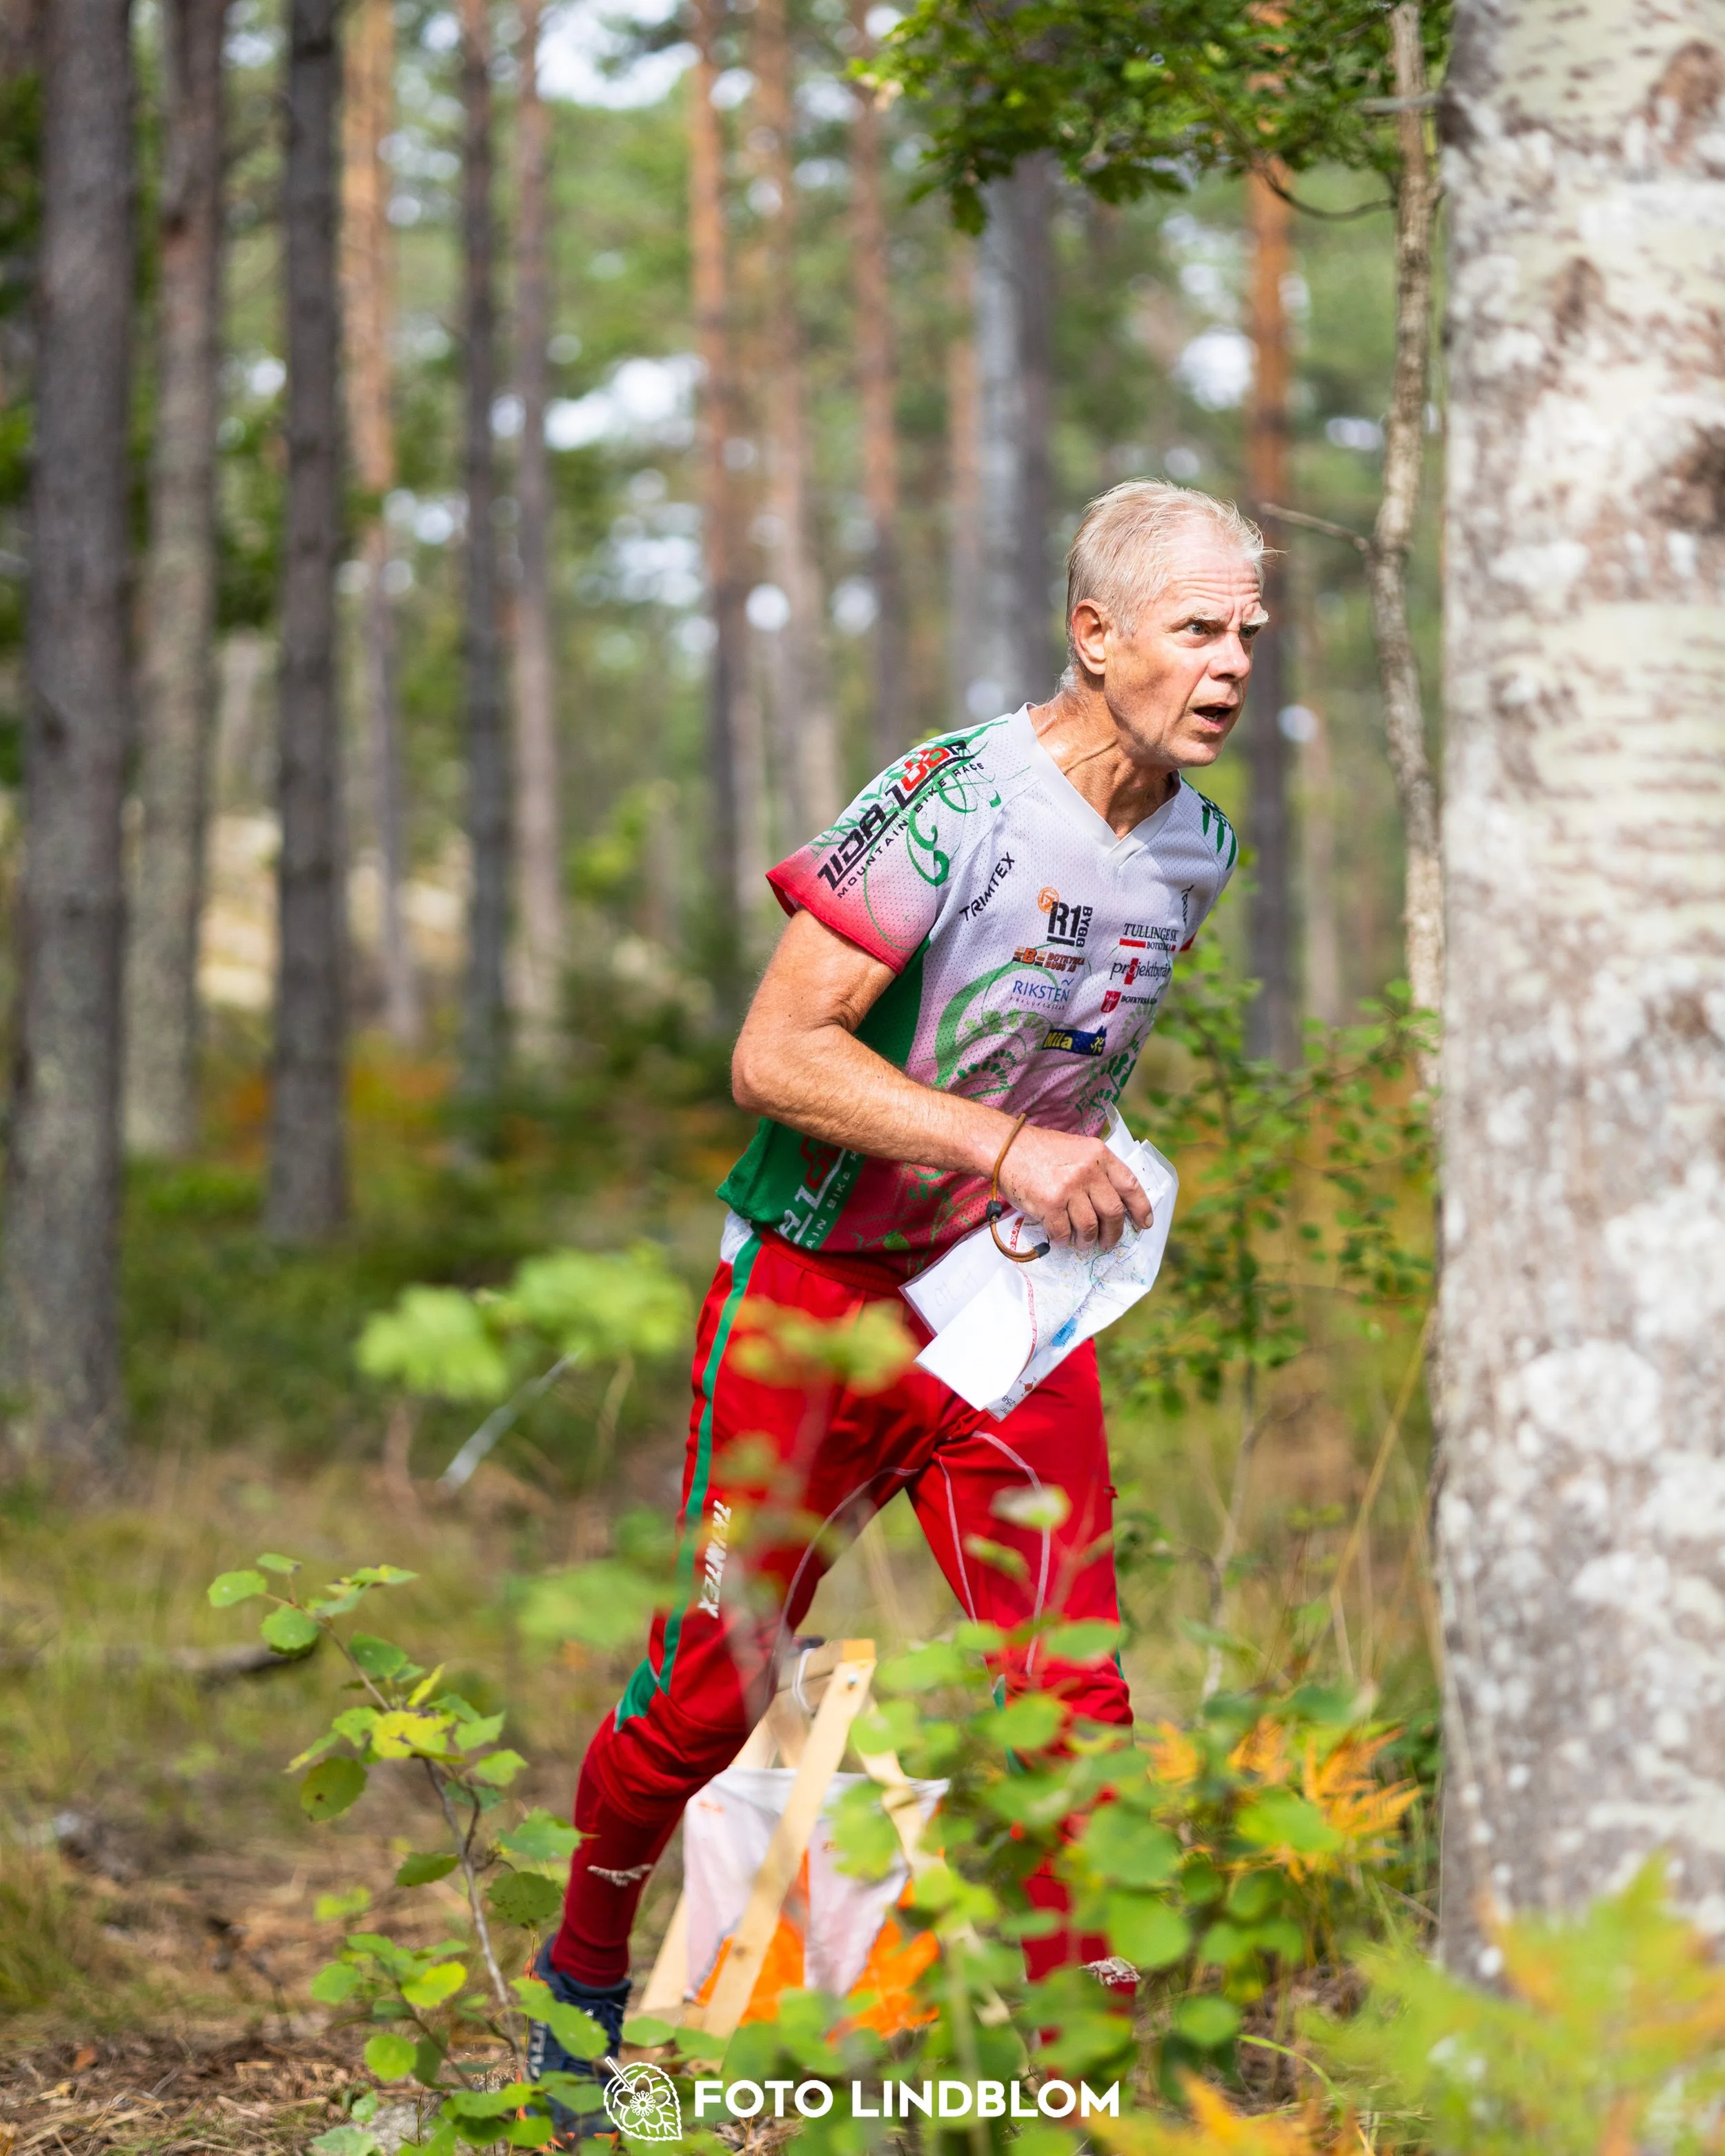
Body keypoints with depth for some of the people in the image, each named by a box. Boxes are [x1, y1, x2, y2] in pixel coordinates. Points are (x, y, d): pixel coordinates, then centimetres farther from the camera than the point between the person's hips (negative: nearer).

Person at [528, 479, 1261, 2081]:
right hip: (813, 1289, -5)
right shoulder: (952, 800, -20)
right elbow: (775, 1054, -24)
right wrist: (1003, 1144, -29)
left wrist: (1088, 1177, 13)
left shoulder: (1200, 849, 3)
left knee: (1071, 1700, -6)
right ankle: (584, 1976, 31)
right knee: (713, 1688, 5)